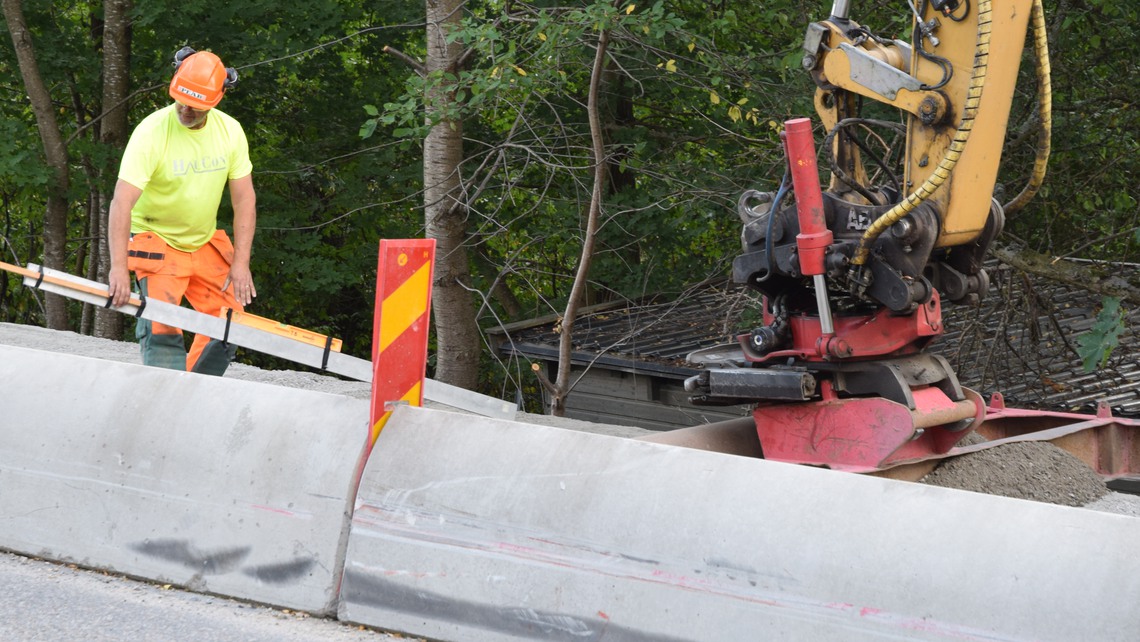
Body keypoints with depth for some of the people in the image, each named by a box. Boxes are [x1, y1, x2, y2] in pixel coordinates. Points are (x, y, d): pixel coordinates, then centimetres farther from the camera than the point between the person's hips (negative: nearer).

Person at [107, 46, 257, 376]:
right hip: (156, 242, -5)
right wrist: (118, 268, -40)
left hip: (205, 243, 5)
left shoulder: (230, 131, -8)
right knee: (161, 331, -17)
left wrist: (241, 263, -10)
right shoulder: (152, 132, -23)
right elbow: (121, 202, -30)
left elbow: (244, 199, -2)